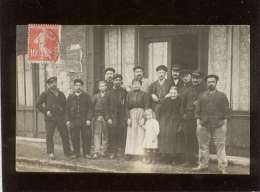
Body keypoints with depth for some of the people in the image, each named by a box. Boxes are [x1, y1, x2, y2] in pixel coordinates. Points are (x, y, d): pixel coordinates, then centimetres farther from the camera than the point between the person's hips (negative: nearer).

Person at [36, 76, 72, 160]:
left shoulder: (61, 94, 15)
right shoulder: (45, 94, 2)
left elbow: (65, 104, 25)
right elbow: (38, 104, 0)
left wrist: (63, 111, 8)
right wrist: (45, 111, -8)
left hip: (60, 118, 4)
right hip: (50, 118, -3)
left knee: (65, 134, 3)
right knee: (49, 136, -1)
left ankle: (67, 152, 13)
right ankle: (50, 153, 10)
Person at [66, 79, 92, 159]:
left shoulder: (86, 96, 6)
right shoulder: (70, 97, 11)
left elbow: (90, 108, 2)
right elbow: (67, 109, 11)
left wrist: (89, 119, -7)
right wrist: (67, 120, 2)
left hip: (85, 121, -1)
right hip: (73, 121, 2)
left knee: (86, 138, 0)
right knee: (74, 138, 4)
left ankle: (86, 153, 11)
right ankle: (76, 153, 16)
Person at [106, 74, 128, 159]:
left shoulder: (124, 92, 7)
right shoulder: (109, 92, 9)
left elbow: (127, 105, 4)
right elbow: (107, 106, 6)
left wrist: (126, 117, -5)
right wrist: (108, 118, -2)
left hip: (122, 118, 0)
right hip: (112, 118, 0)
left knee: (121, 135, -2)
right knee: (112, 136, -1)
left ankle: (120, 151, 6)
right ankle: (112, 152, 8)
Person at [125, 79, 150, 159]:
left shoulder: (144, 94, 4)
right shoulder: (129, 94, 12)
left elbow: (146, 107, -1)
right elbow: (127, 107, 9)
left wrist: (143, 118, -11)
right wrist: (128, 118, -2)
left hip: (141, 114, -2)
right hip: (132, 115, 3)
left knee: (140, 135, -6)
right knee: (131, 135, 1)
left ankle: (140, 153, -3)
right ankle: (130, 153, 4)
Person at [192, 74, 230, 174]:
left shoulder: (222, 96, 6)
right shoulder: (202, 96, 10)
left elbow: (226, 111, 5)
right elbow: (198, 110, 9)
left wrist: (225, 123, -2)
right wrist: (198, 122, 2)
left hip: (219, 126, -2)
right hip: (204, 126, 2)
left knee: (220, 147, -2)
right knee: (203, 146, 9)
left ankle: (222, 167, 6)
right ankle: (203, 165, 21)